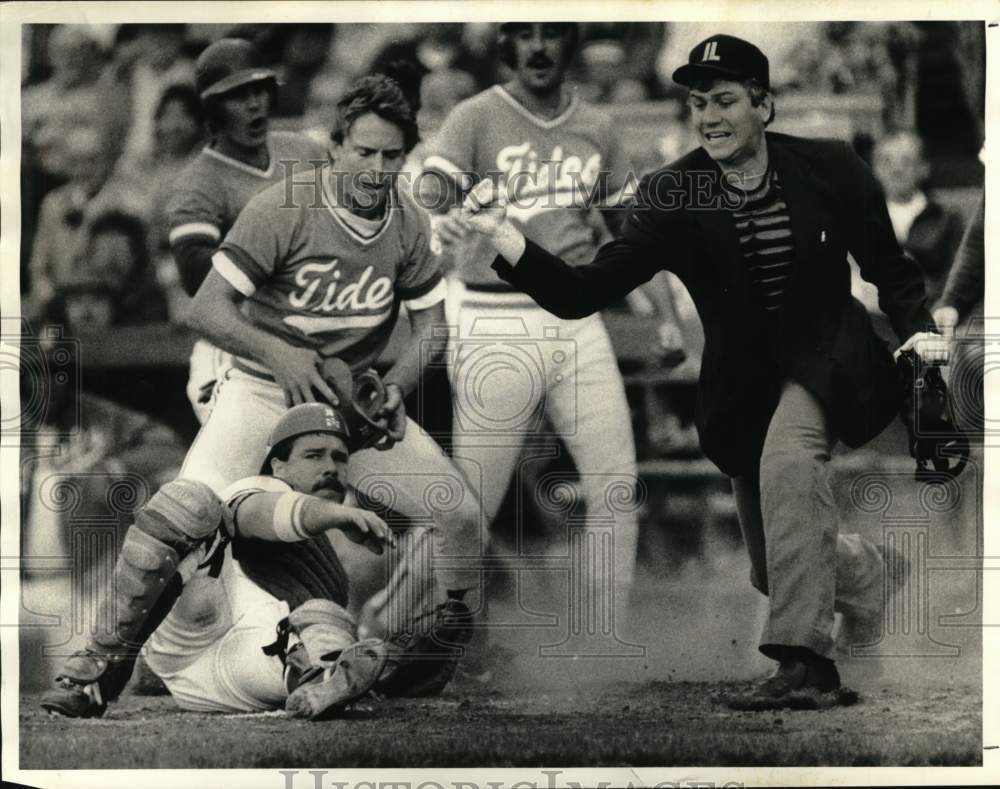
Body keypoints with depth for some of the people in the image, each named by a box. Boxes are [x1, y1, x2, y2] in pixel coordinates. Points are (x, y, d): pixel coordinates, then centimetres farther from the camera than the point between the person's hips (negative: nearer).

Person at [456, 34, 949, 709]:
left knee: (788, 457, -35)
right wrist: (504, 237, -34)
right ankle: (864, 570, 47)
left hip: (823, 356, -3)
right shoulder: (673, 197, -12)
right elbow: (581, 294, -19)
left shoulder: (828, 169, -12)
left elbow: (889, 267, 4)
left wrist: (917, 328, -15)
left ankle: (806, 664, -36)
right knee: (777, 569, 10)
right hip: (744, 381, 3)